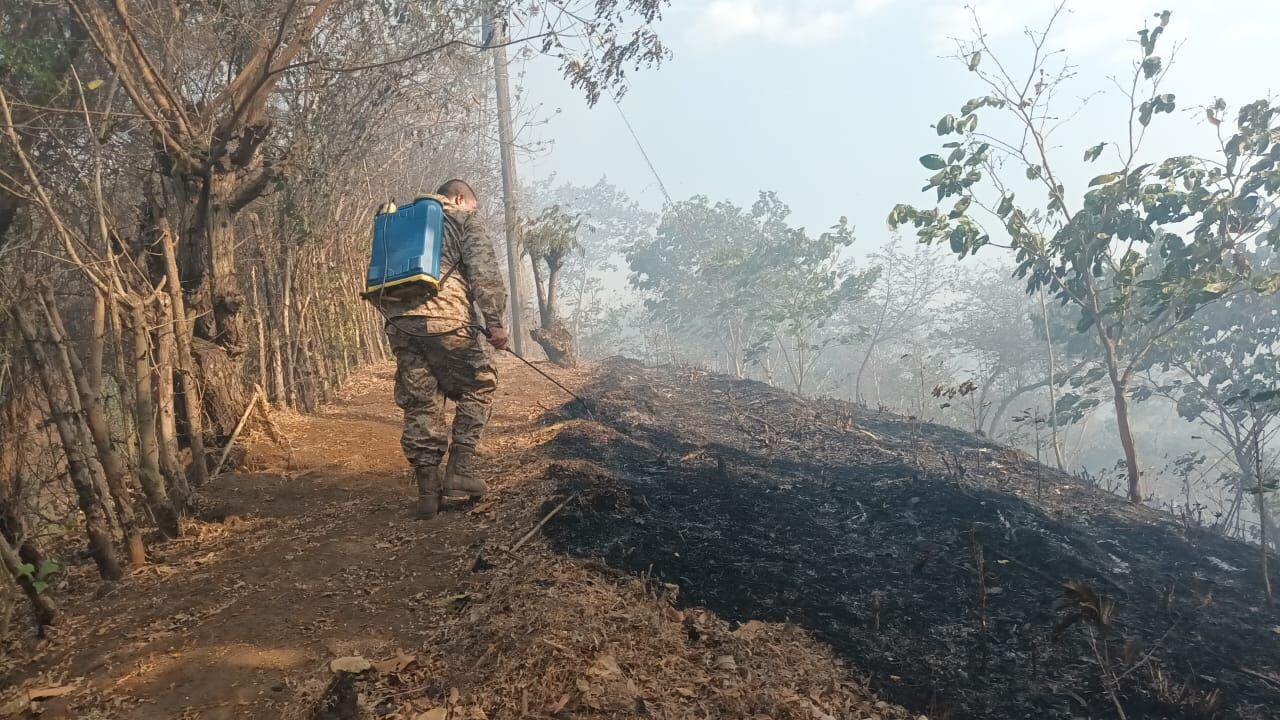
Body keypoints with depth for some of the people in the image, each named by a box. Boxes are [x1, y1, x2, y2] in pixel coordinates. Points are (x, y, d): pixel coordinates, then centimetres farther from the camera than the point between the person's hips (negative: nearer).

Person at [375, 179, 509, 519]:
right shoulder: (463, 218, 12)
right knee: (479, 385, 11)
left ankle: (427, 489, 9)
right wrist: (494, 321, -6)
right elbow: (484, 271, -3)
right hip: (444, 318, -6)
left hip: (399, 321, 6)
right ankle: (460, 468, 4)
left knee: (420, 402, 9)